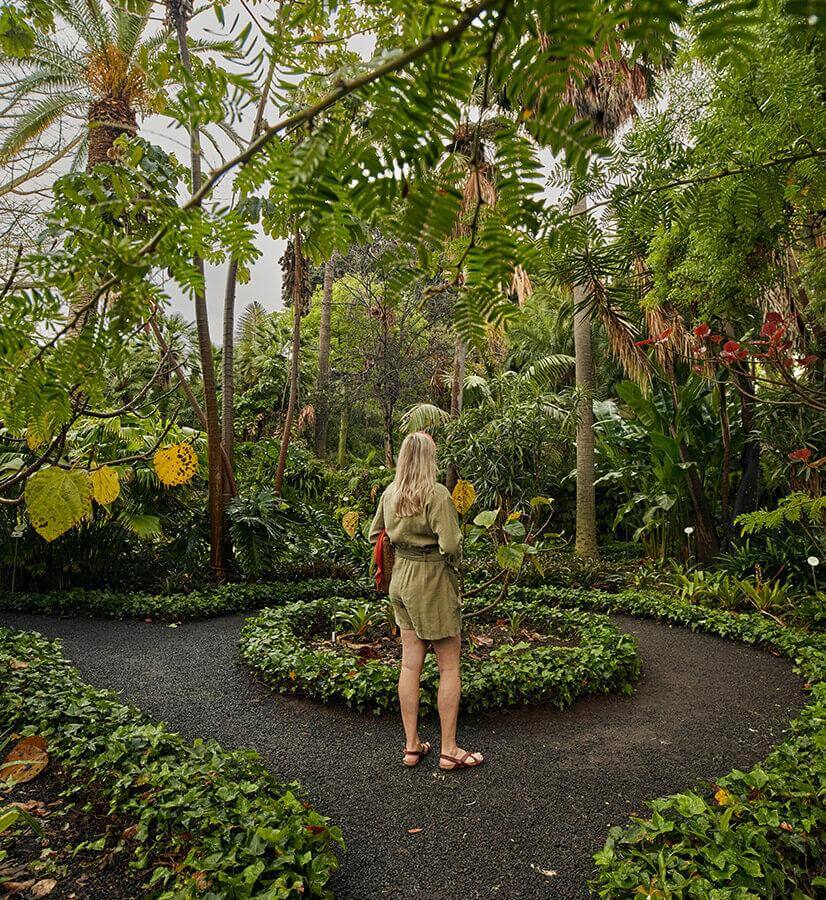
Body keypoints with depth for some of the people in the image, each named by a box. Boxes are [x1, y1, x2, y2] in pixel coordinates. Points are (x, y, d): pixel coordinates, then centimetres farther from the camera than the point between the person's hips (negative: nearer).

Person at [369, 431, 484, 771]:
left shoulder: (390, 493, 3)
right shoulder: (437, 494, -18)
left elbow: (374, 536, 12)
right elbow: (450, 545, -23)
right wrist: (457, 537, -2)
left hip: (401, 577, 7)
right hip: (433, 581, -7)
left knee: (410, 663, 12)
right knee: (449, 666, 6)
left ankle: (412, 745, 22)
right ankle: (449, 750, 15)